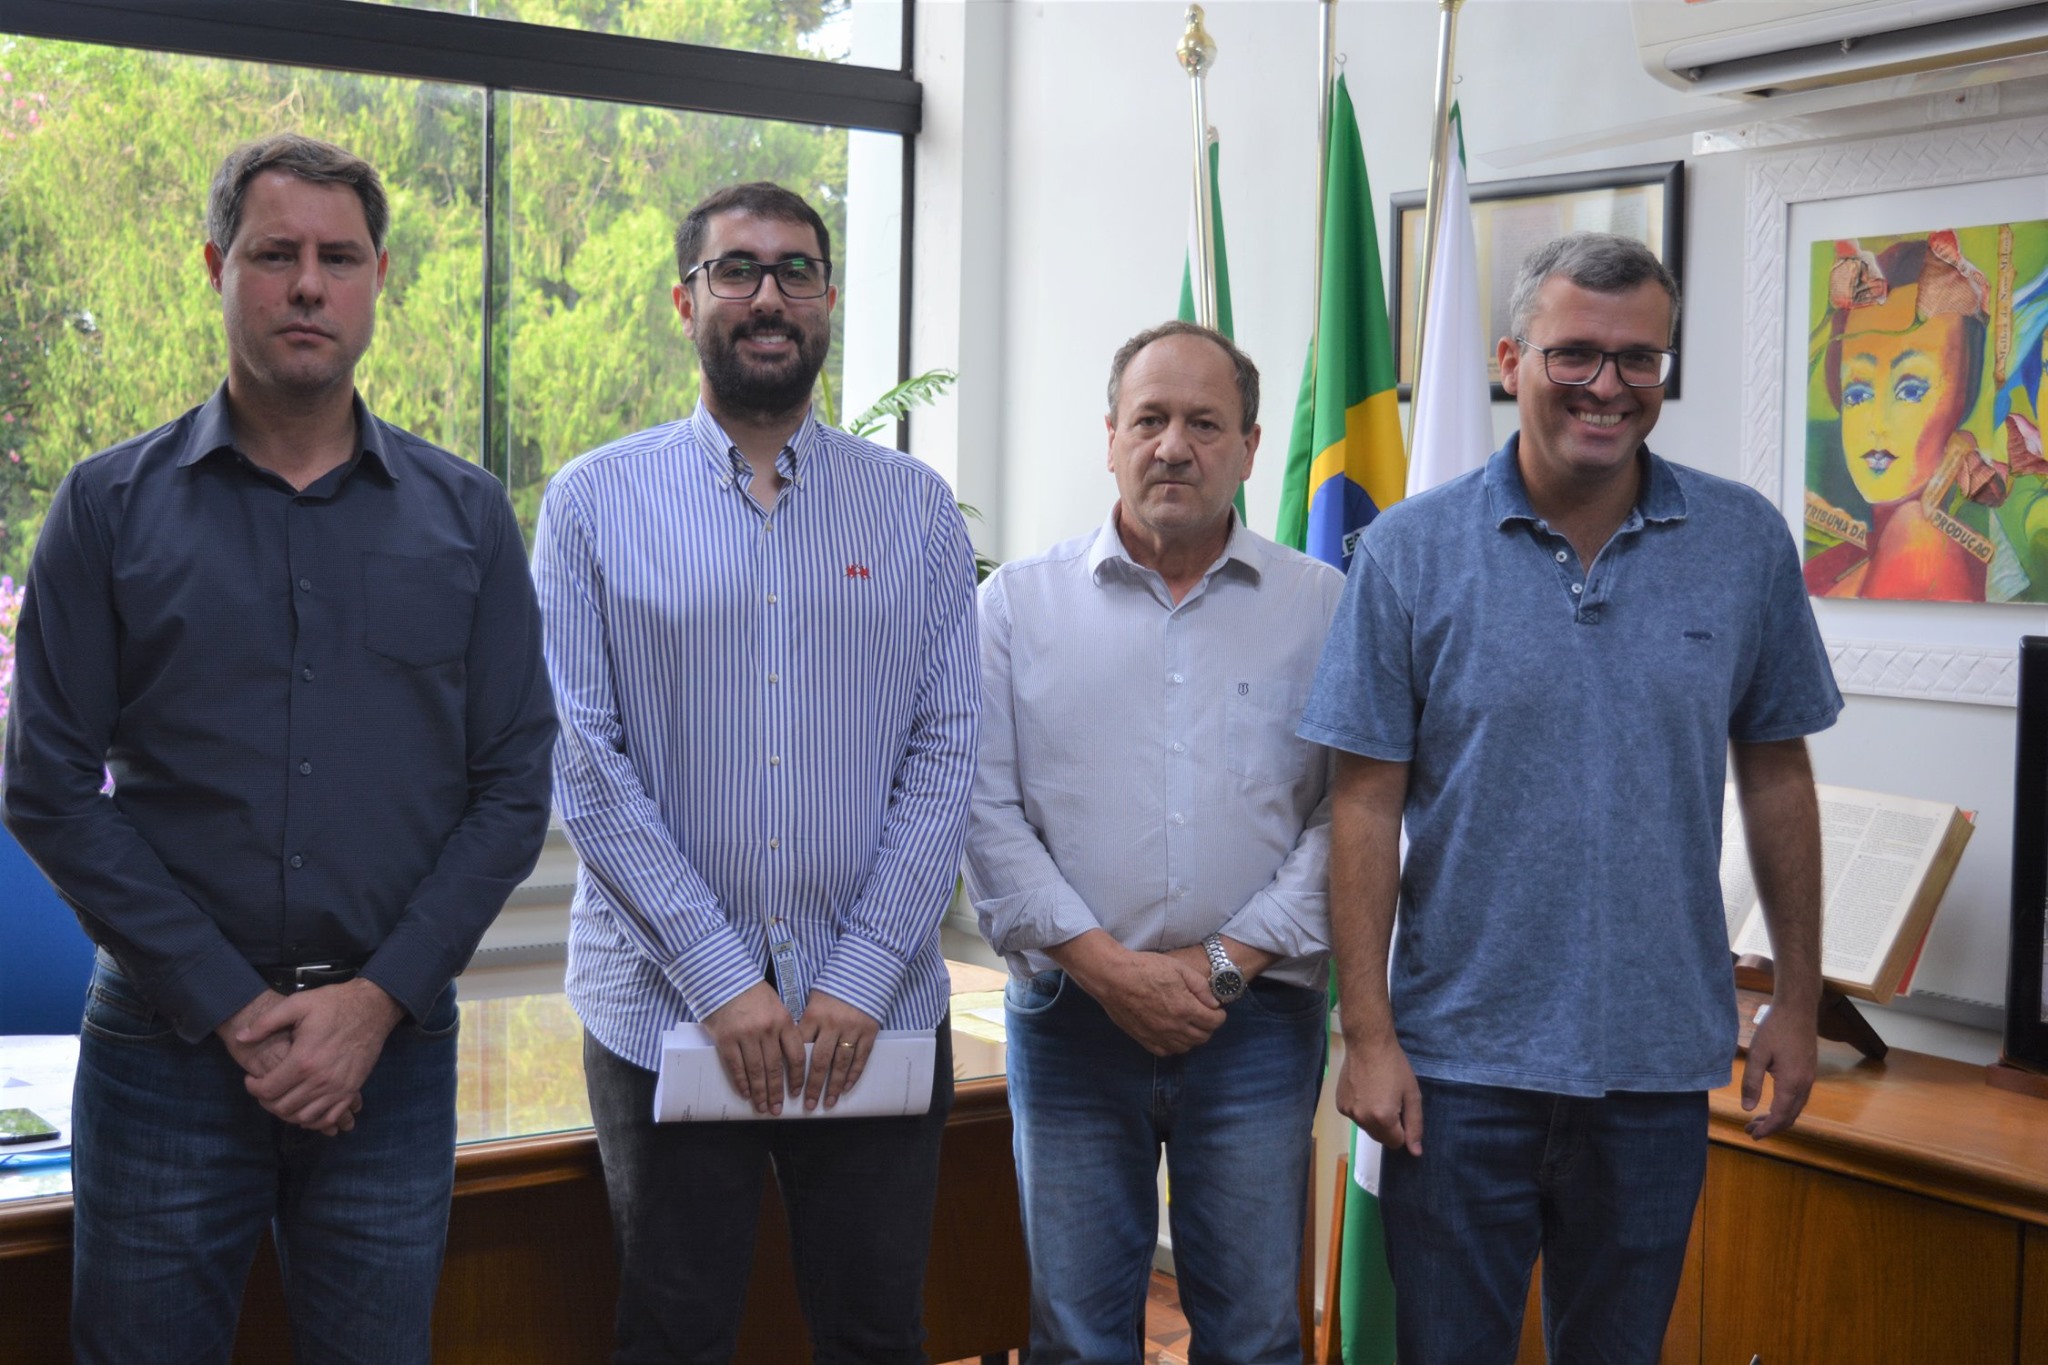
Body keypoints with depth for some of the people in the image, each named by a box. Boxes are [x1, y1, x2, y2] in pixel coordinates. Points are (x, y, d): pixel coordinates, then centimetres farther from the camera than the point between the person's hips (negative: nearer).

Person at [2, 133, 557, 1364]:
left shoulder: (465, 515, 5)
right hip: (166, 1048, -1)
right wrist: (232, 1007, -10)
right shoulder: (112, 507, 2)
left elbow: (514, 786, 2)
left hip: (394, 1049, 1)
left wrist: (378, 998, -9)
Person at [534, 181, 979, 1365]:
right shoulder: (594, 501, 1)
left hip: (878, 1011, 1)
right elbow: (584, 763, -5)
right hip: (664, 1005, -1)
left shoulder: (916, 508, 6)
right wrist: (720, 979, -11)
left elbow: (947, 754, 0)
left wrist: (861, 977, -9)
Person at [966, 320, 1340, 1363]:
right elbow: (984, 809, -1)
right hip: (1070, 1014, 0)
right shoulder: (1020, 602, 5)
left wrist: (1229, 960, -10)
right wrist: (1105, 965, -10)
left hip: (1257, 1018, 0)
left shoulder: (1324, 607, 4)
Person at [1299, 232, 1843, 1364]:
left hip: (1661, 1060, 2)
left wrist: (1797, 1003, 7)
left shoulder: (1745, 542, 0)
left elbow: (1777, 778, 8)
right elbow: (1366, 805, -5)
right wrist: (1368, 1035, -8)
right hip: (1460, 1059, -2)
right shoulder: (1411, 551, -6)